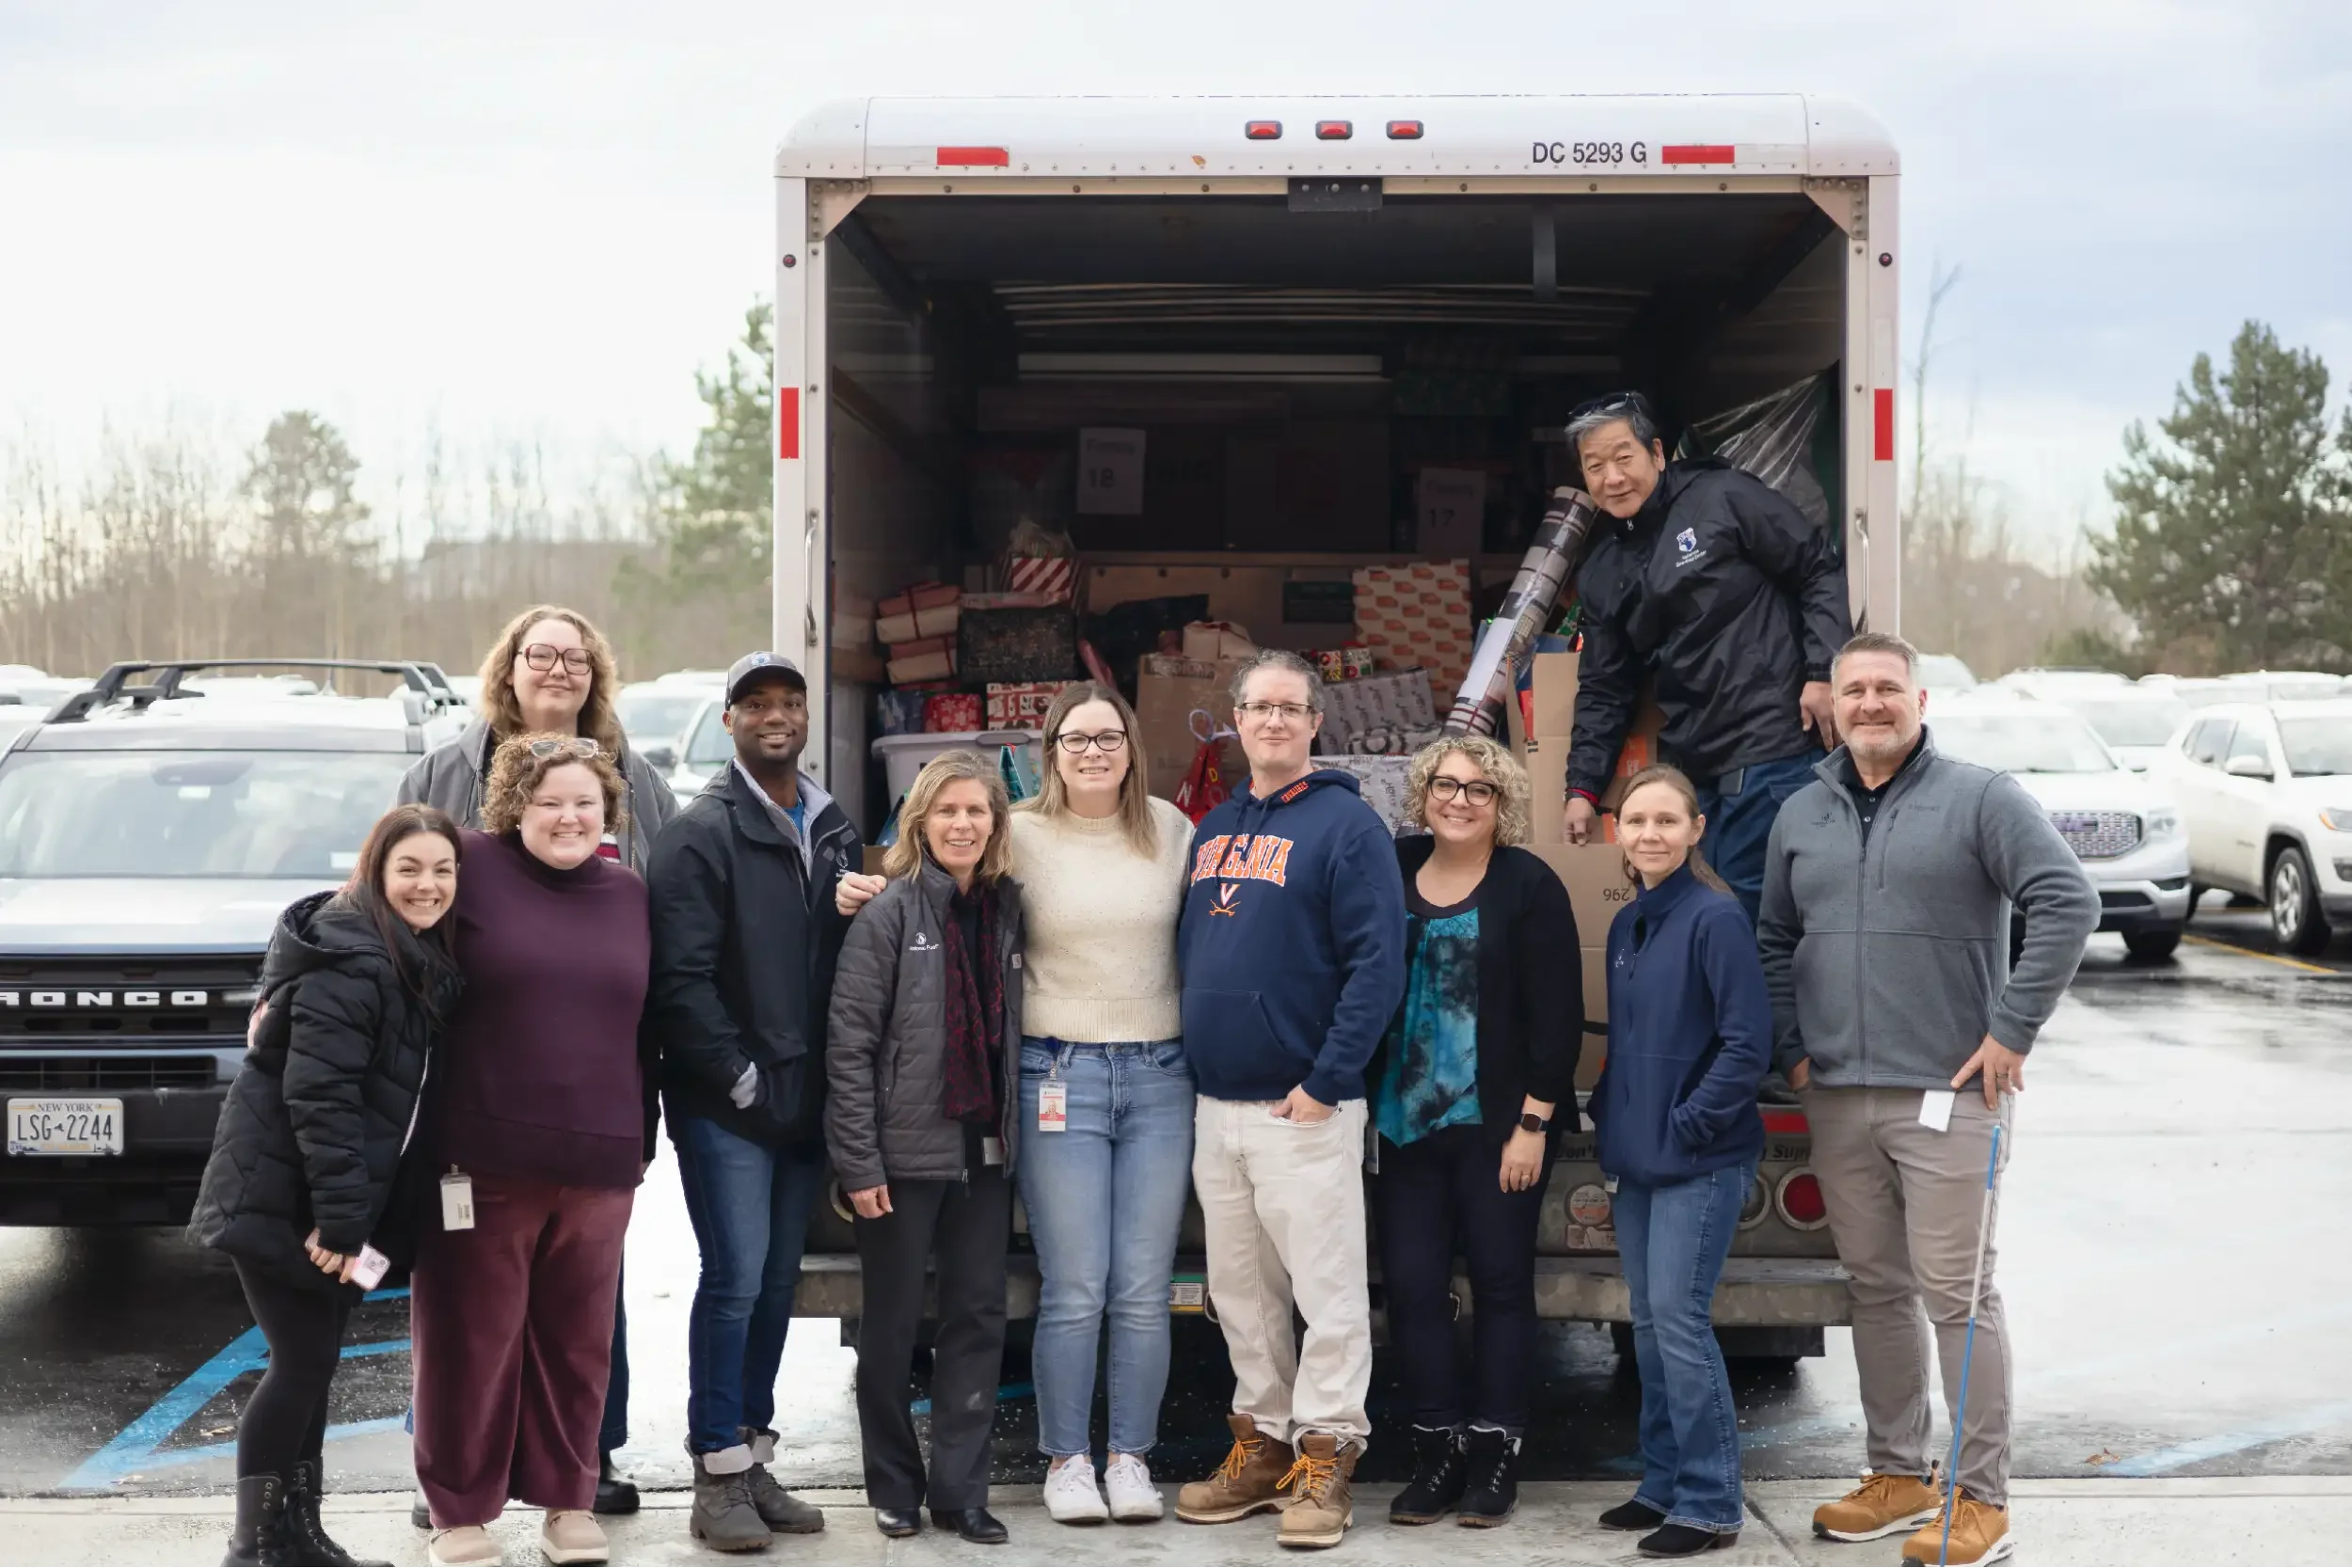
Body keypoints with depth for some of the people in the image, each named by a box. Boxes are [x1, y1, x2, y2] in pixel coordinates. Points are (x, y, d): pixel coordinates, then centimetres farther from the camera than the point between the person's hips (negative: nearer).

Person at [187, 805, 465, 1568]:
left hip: (325, 1194, 9)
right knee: (304, 1361, -6)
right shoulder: (350, 960, -19)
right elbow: (319, 1093, -24)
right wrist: (340, 1216, -25)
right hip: (282, 1192, -9)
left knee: (313, 1360, 13)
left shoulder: (419, 959, 10)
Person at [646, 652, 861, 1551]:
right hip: (725, 1108, -6)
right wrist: (742, 1080, -13)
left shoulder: (834, 833, 14)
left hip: (804, 1105, 6)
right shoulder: (703, 833, -6)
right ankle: (719, 1478, 0)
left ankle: (752, 1462, 18)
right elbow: (681, 978, -13)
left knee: (777, 1283, 10)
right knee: (736, 1279, -7)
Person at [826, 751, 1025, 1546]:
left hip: (986, 1150, 4)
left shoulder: (1009, 909, 6)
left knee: (979, 1316, 6)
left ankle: (960, 1488, 14)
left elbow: (1013, 1032, 12)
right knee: (893, 1322, 7)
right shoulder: (889, 913, -8)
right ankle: (893, 1483, 19)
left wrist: (1017, 1133, 6)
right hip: (906, 1151, -4)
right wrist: (859, 1162, -14)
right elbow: (849, 1043, -10)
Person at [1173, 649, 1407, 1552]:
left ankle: (1325, 1461, 3)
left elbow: (1377, 966, -14)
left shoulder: (1345, 824, -7)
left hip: (1303, 1107, -7)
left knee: (1328, 1291, -3)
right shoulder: (1212, 831, 14)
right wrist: (1189, 1072, 10)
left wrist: (1326, 1083, -18)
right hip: (1215, 1106, 7)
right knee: (1241, 1293, 13)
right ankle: (1261, 1444, 22)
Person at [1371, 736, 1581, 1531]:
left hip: (1497, 1127, -3)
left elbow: (1557, 1014, -6)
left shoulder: (1529, 886, -3)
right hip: (1405, 1122, 3)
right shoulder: (1391, 874, 7)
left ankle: (1496, 1454, 12)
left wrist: (1533, 1123, -11)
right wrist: (1361, 1104, 2)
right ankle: (1437, 1452, 12)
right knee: (1410, 1283, 2)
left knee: (1501, 1281, 3)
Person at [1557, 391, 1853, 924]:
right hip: (1690, 767, 6)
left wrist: (1823, 673, -10)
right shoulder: (1601, 570, 16)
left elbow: (1823, 569, -2)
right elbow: (1604, 691, 19)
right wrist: (1582, 787, 11)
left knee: (1748, 905, -10)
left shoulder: (1724, 499, -2)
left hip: (1774, 747, -6)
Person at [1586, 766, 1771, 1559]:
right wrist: (1607, 1114, 12)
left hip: (1699, 1161, -8)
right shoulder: (1626, 925, 12)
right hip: (1636, 1159, 8)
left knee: (1679, 1316, -9)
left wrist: (1689, 1124, -16)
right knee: (1647, 1319, 11)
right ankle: (1663, 1483, 21)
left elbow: (1748, 1042, -17)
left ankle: (1710, 1502, -1)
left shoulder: (1715, 918, -13)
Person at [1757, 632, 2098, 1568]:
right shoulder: (1801, 817, 13)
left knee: (1955, 1294, -5)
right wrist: (1792, 1050, 11)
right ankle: (1898, 1478, 24)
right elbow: (1774, 943, 22)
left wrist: (2013, 1031, -13)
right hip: (1836, 1100, 5)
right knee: (1875, 1289, 12)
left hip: (1947, 1094, -5)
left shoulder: (1980, 799, -4)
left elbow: (2068, 903, -11)